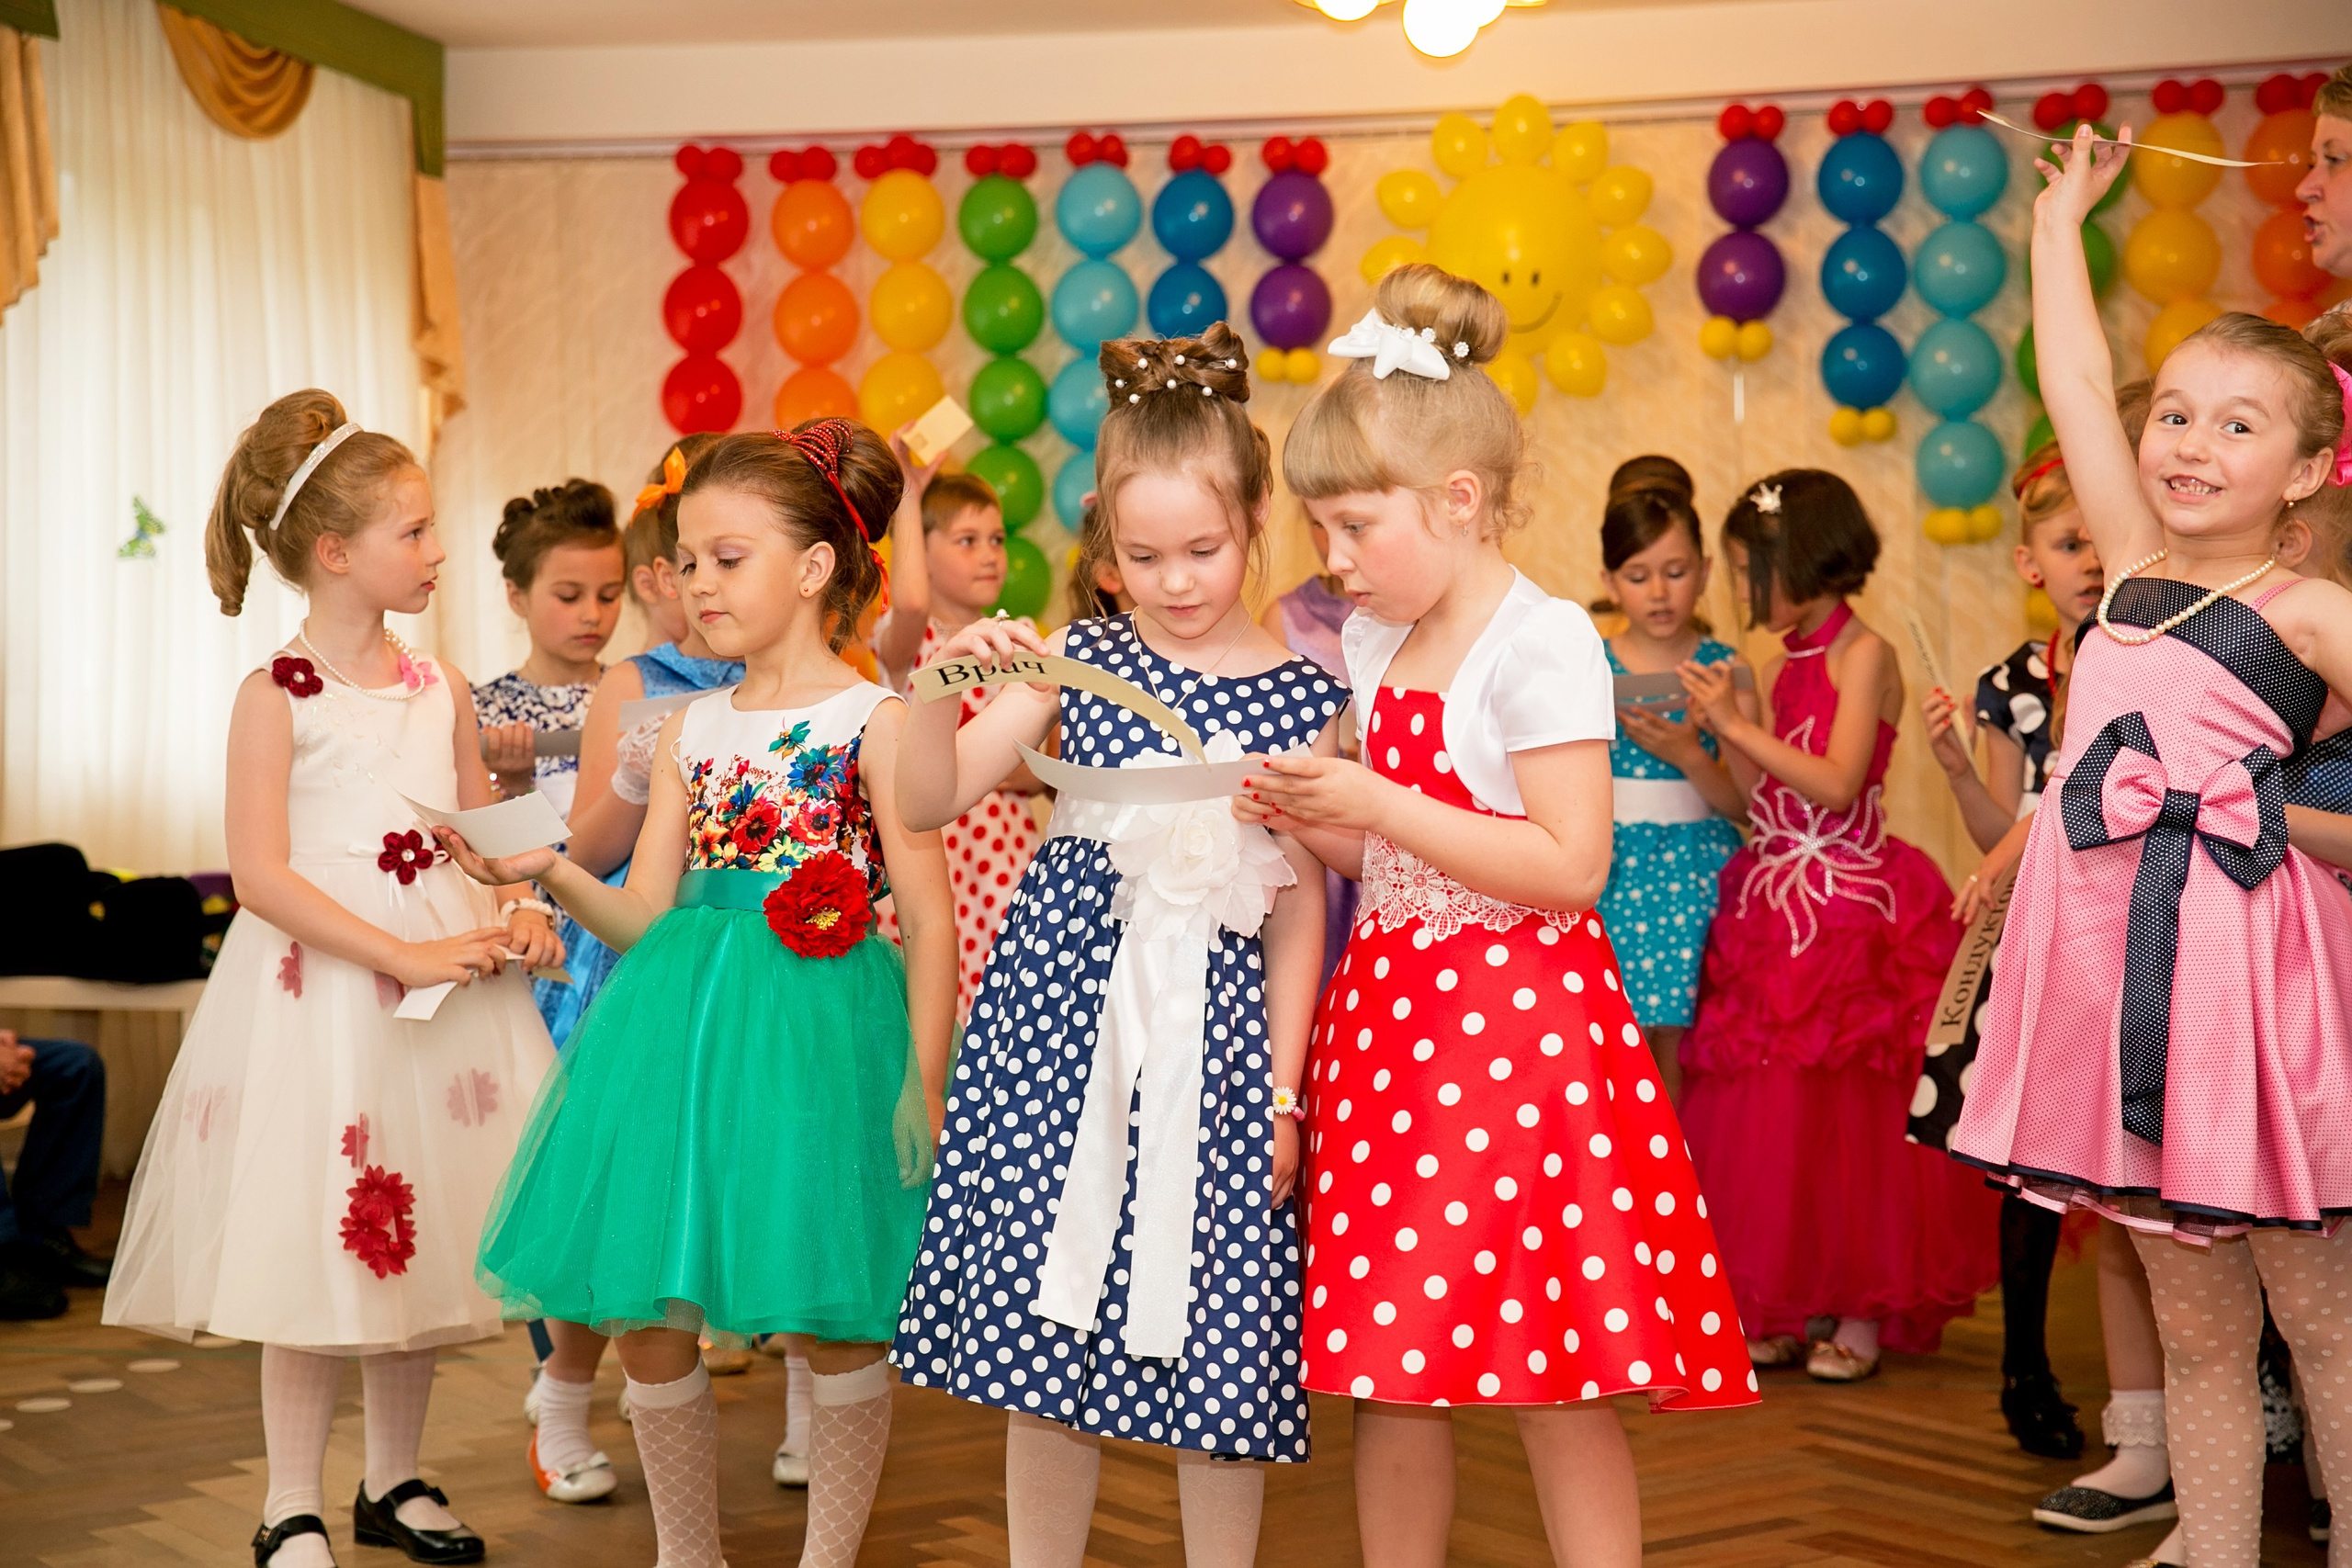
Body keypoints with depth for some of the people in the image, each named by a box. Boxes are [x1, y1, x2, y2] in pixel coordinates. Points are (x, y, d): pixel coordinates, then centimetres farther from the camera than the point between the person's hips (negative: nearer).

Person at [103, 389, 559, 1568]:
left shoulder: (441, 688, 8)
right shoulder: (279, 696, -7)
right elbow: (261, 874, -14)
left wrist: (519, 914, -5)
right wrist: (405, 958, -20)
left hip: (447, 978, 5)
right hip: (321, 987, -5)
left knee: (420, 1238, 11)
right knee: (315, 1246, -2)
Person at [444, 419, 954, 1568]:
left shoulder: (874, 720, -4)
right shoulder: (691, 730, 12)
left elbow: (931, 922, -7)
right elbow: (645, 919, 9)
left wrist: (923, 1090, -13)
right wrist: (548, 871, -8)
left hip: (815, 1035, -5)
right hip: (679, 1028, 5)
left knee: (837, 1330, 1)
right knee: (643, 1320, 6)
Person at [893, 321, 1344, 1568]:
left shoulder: (1299, 696, 1)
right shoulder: (1078, 660, 4)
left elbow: (1300, 907, 3)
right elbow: (929, 804, 1)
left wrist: (1282, 1090, 1)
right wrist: (942, 688, -17)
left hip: (1216, 1027, -1)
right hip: (1064, 1004, 1)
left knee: (1219, 1345, 2)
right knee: (1041, 1322, 6)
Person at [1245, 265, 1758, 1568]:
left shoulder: (1543, 642, -13)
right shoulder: (1376, 646, 11)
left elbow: (1569, 866, -20)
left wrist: (1376, 805, -19)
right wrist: (1313, 821, -1)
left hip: (1519, 1017, -7)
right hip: (1391, 1017, 7)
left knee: (1555, 1380, -2)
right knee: (1384, 1368, 10)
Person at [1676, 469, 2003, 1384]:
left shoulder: (1863, 654, -8)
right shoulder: (1781, 666, 12)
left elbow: (1835, 785, -18)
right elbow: (1764, 799, 6)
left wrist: (1740, 724, -16)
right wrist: (1722, 731, -5)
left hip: (1853, 911, -7)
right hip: (1775, 907, 7)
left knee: (1852, 1116, -1)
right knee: (1770, 1111, 7)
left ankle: (1862, 1310, 9)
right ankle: (1784, 1307, 16)